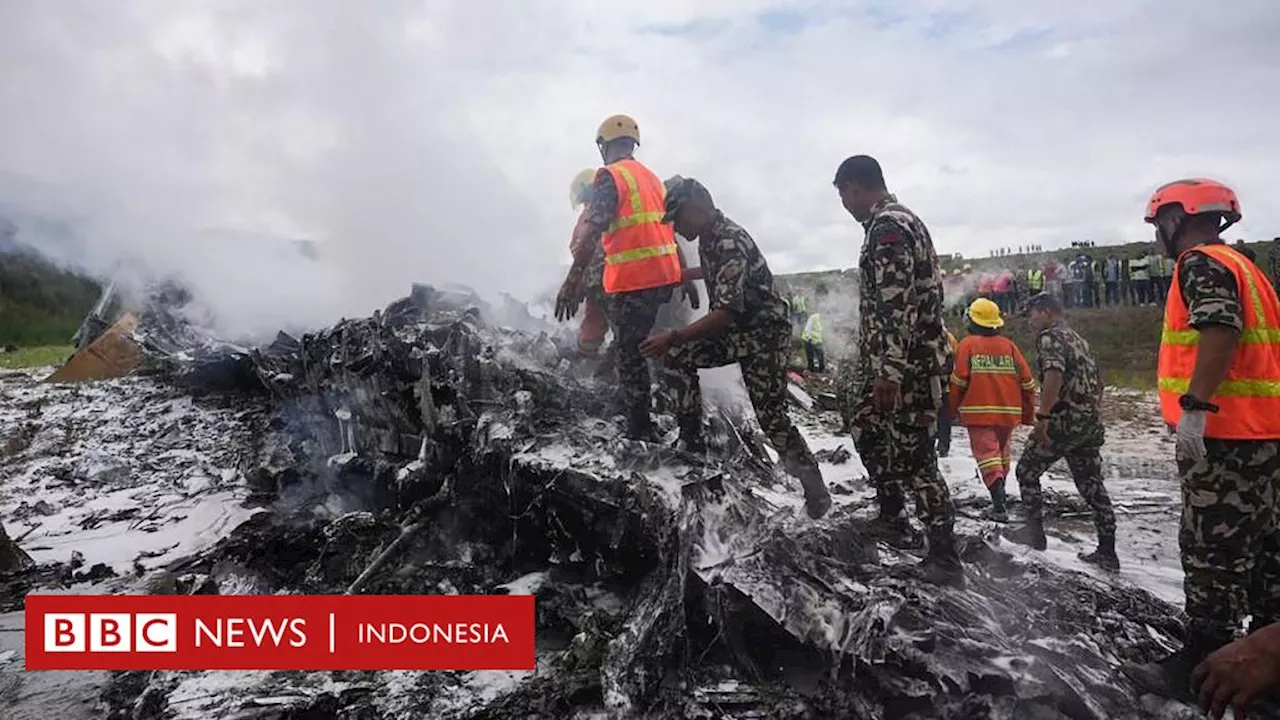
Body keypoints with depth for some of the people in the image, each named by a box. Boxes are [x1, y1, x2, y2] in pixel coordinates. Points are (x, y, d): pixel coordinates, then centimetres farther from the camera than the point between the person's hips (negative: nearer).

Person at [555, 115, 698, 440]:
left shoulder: (610, 176, -6)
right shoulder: (653, 178, 18)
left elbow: (593, 230, -19)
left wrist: (574, 277, -23)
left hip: (631, 281, -8)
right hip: (666, 276, 8)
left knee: (628, 356, 0)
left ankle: (640, 432, 5)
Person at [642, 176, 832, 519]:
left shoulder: (730, 242, -26)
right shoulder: (708, 238, 3)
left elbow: (728, 311, -33)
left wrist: (674, 336, -33)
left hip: (765, 333, -8)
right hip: (734, 330, 9)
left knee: (772, 419, -7)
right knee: (677, 357, -7)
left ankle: (816, 492, 8)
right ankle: (692, 442, 3)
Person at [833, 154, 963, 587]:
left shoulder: (887, 228, -16)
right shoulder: (903, 220, 17)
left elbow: (897, 306, -25)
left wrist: (889, 372, -26)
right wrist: (877, 366, 28)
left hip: (905, 364, -11)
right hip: (908, 357, 11)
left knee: (913, 457, -8)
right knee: (867, 430, 22)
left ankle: (945, 558, -2)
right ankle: (891, 515, 36)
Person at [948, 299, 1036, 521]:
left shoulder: (968, 344, -3)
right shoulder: (1008, 345, 7)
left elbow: (959, 380, -10)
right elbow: (1027, 381, 6)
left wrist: (953, 408, 4)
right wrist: (1028, 414, 16)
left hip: (978, 412, -4)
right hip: (1008, 412, 4)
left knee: (987, 453, -6)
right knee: (1002, 451, 22)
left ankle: (999, 504, -21)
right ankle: (999, 494, 36)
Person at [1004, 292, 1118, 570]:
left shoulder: (1050, 337, -7)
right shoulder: (1078, 339, 22)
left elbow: (1054, 374, -23)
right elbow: (1097, 382, 24)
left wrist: (1043, 416, -26)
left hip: (1064, 419, -9)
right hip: (1091, 423, 9)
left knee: (1027, 471, 5)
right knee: (1091, 483, 9)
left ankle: (1035, 532, 7)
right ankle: (1107, 552, 10)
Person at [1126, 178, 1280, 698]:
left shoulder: (1201, 263, -10)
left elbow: (1220, 331, -25)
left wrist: (1194, 408, -30)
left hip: (1222, 434, -10)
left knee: (1213, 546, -5)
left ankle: (1203, 661, 1)